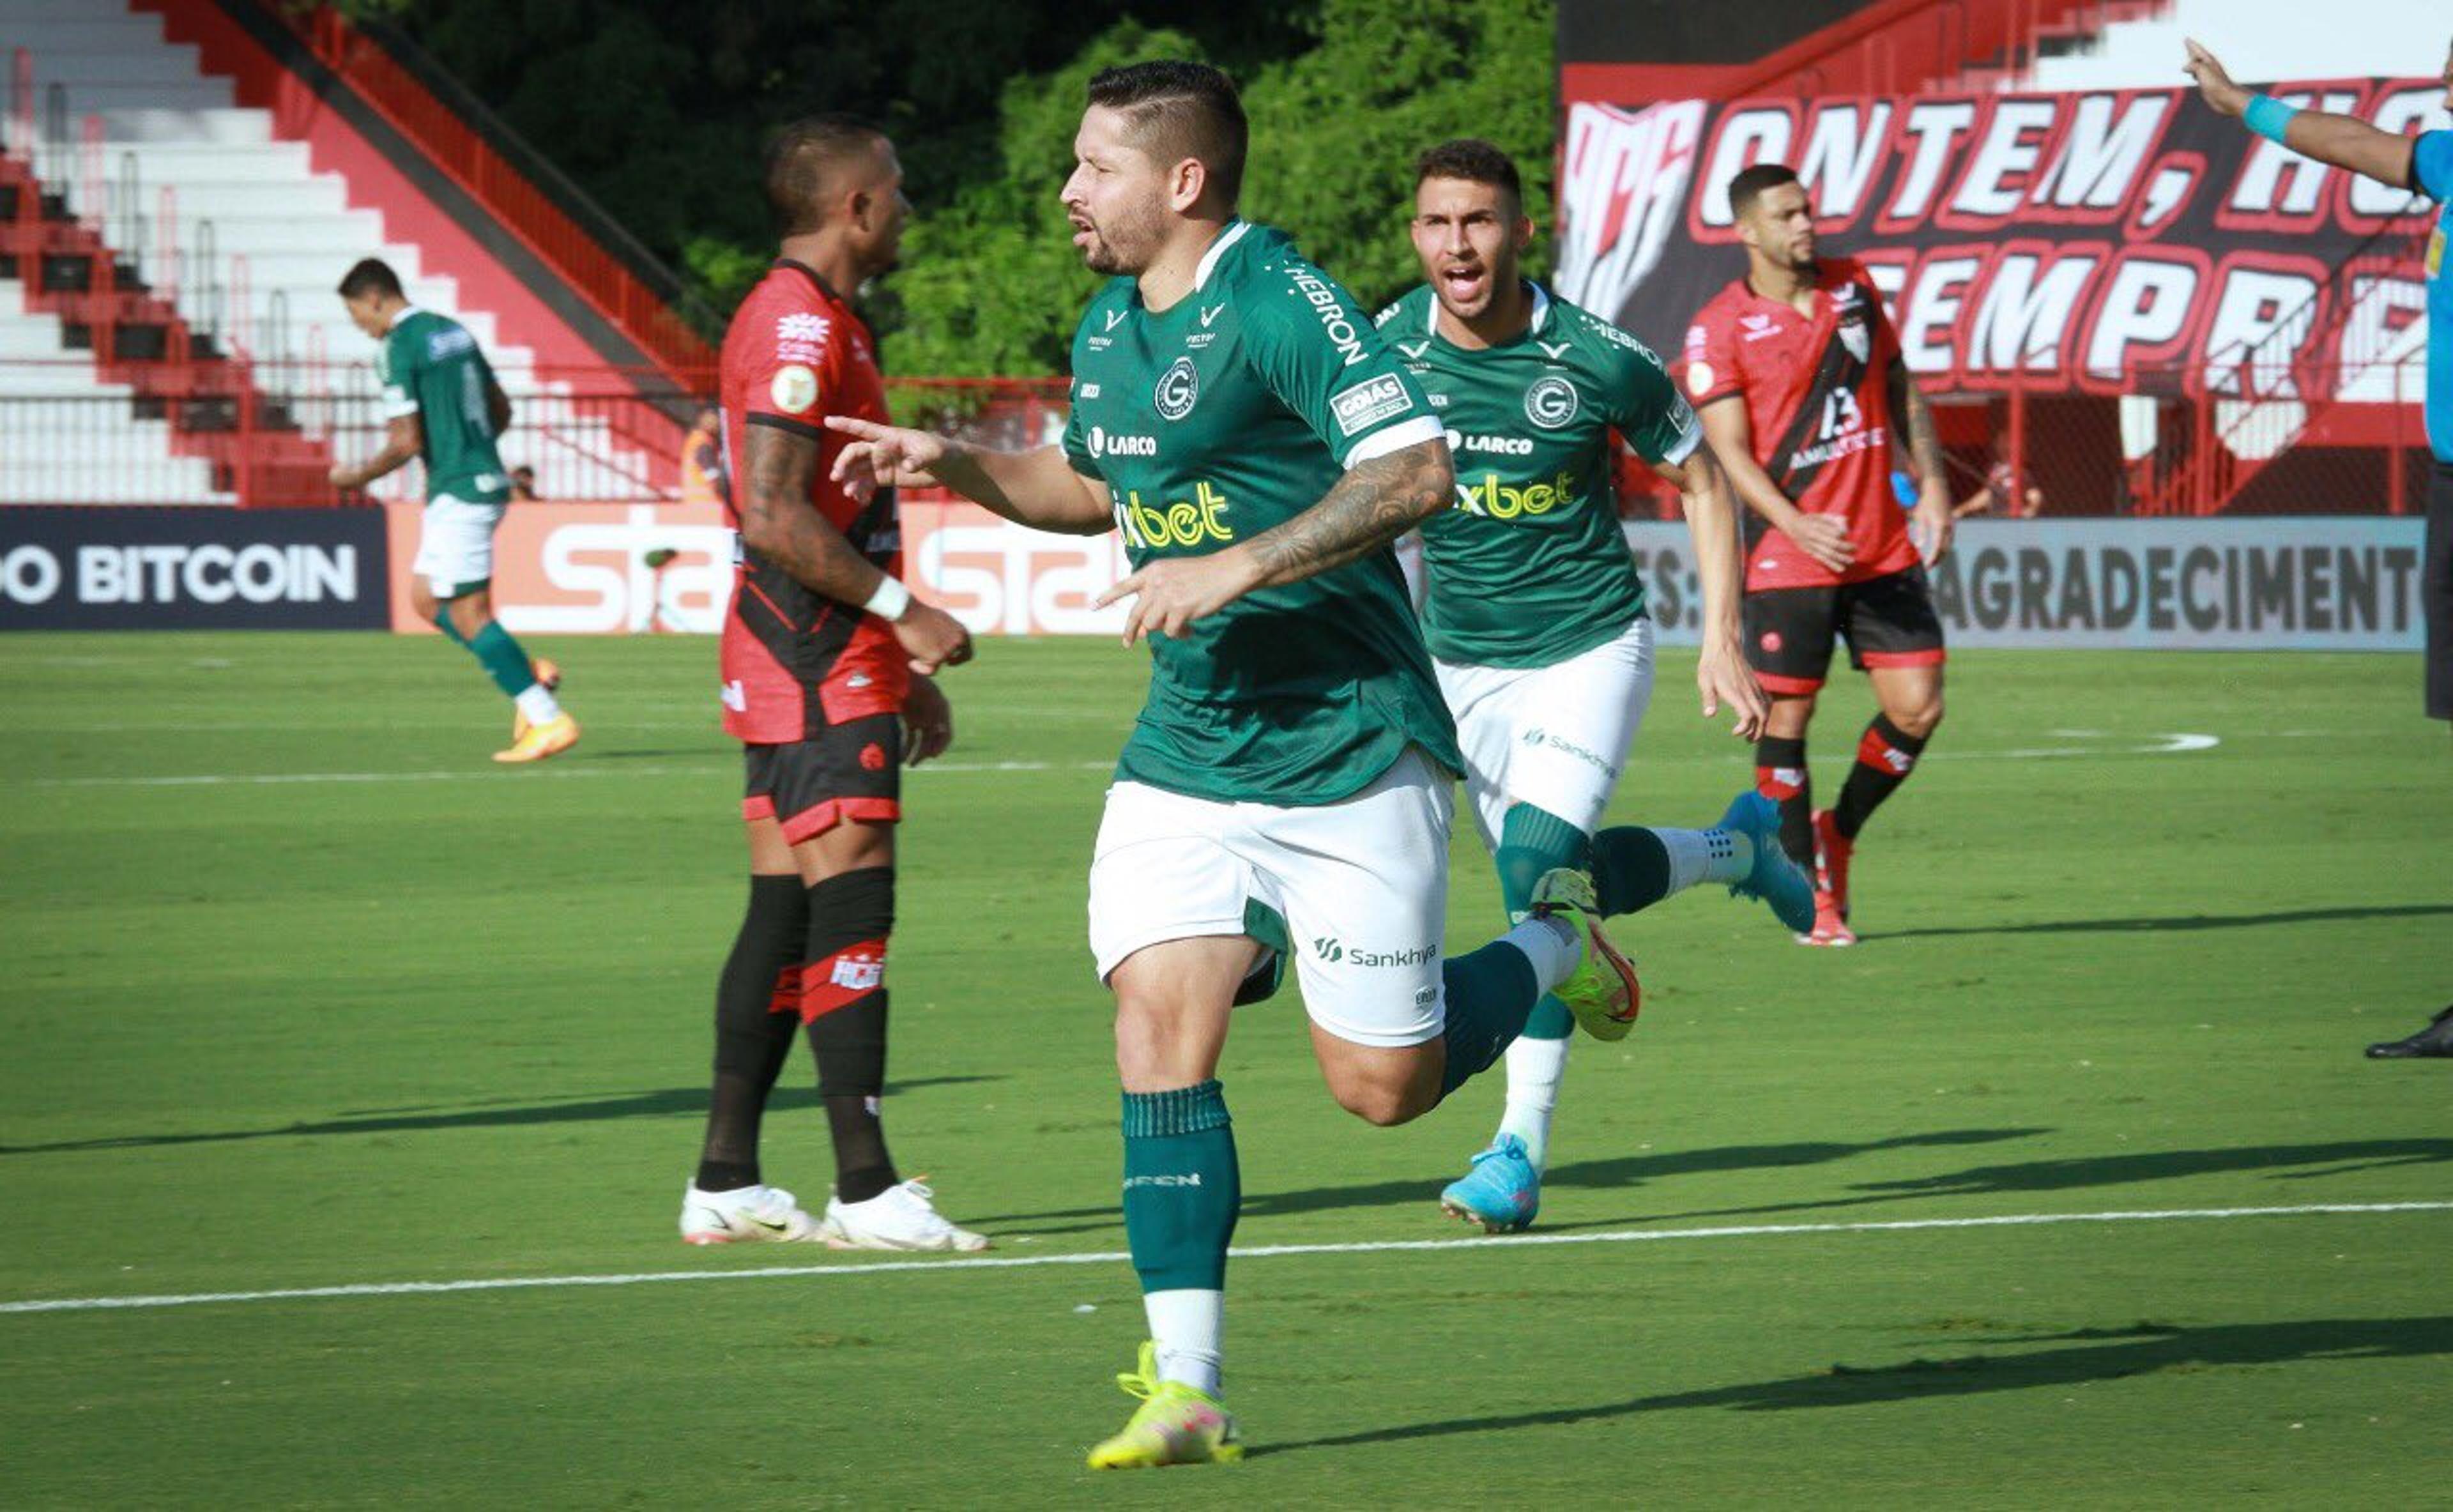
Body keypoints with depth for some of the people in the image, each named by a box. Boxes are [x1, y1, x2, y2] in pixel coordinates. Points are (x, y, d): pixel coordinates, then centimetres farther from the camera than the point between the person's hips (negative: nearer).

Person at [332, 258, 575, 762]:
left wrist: (359, 476, -1)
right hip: (485, 480, 9)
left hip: (456, 494, -9)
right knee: (426, 600, 16)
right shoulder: (453, 332, 13)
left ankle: (548, 720, -6)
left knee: (469, 615, -5)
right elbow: (500, 412, 19)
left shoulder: (398, 349, -14)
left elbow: (406, 443, -17)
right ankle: (528, 676, 9)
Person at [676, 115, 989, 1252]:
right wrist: (902, 611, -17)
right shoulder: (799, 326, -14)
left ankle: (724, 1181, 9)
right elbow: (773, 518, -21)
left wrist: (903, 667, 26)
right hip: (821, 670, -11)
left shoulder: (816, 322, 20)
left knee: (785, 909, 9)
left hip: (808, 666, 11)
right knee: (849, 906, -11)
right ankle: (866, 1189, -13)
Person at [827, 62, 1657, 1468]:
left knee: (1382, 1085, -1)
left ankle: (1554, 948, 29)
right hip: (1185, 757, 7)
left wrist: (1237, 569, -26)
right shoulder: (1110, 326, 11)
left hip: (1351, 751, -7)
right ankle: (1185, 1388, -9)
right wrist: (957, 465, 14)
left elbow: (1417, 470, -24)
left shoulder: (1284, 303, -16)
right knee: (1161, 1027, -10)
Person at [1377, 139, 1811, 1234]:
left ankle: (1520, 1150, -16)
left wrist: (1721, 636, -7)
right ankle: (1736, 851, 42)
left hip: (1590, 648, -5)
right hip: (1461, 662, 5)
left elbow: (1700, 480, -1)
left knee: (1536, 867, -21)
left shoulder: (1595, 359, -17)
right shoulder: (1385, 349, -9)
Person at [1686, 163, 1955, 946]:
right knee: (1787, 717, -1)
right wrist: (1799, 527, -25)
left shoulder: (1854, 288, 9)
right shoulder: (1719, 329, -6)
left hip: (1885, 550, 4)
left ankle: (1839, 833, 23)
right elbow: (1729, 450, -11)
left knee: (1918, 707, -1)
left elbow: (1902, 390, 18)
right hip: (1788, 558, -4)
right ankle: (1811, 889, 12)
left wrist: (1932, 486, 7)